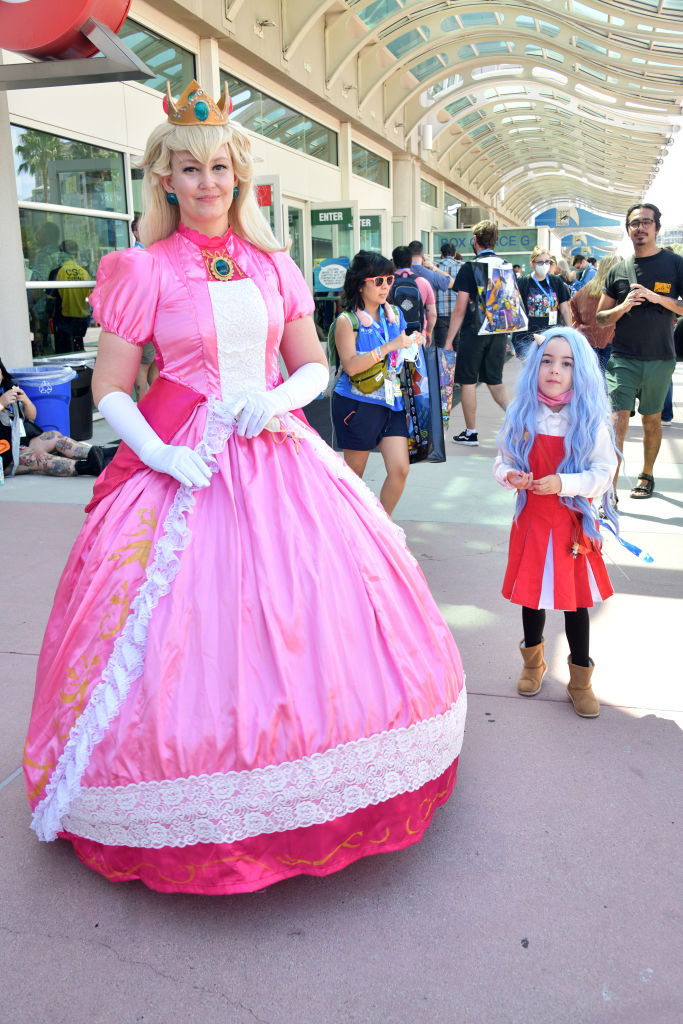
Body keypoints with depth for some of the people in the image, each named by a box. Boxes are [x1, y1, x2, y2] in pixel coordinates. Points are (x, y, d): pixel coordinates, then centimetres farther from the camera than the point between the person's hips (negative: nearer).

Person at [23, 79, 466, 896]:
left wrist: (278, 397, -7)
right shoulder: (144, 270, 0)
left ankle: (303, 781, 27)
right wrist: (159, 453, -16)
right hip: (183, 463, -3)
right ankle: (193, 823, 19)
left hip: (278, 455, 4)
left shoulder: (273, 267, 10)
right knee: (189, 625, -3)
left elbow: (314, 366, 14)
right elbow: (109, 388, -1)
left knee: (311, 615, 4)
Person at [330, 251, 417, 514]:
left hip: (391, 402, 5)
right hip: (357, 404, -5)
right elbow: (351, 365, -20)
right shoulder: (347, 321, -9)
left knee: (400, 468, -4)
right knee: (354, 472, 7)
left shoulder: (394, 314, 10)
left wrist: (413, 345, 2)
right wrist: (389, 346, -24)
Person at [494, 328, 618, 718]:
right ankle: (534, 662, 40)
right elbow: (503, 460, 6)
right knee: (532, 594, 16)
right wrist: (509, 475, -16)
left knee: (575, 600, 7)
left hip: (573, 524, -2)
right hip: (532, 520, 2)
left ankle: (580, 680, 25)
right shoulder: (522, 416, -3)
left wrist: (563, 484, -23)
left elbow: (603, 473, -9)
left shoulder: (590, 421, -10)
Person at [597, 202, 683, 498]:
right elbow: (601, 317, 10)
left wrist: (658, 298, -17)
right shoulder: (619, 269, 8)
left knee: (652, 420, 12)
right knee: (618, 420, -11)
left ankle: (646, 475, 32)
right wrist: (623, 307, -10)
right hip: (622, 359, 0)